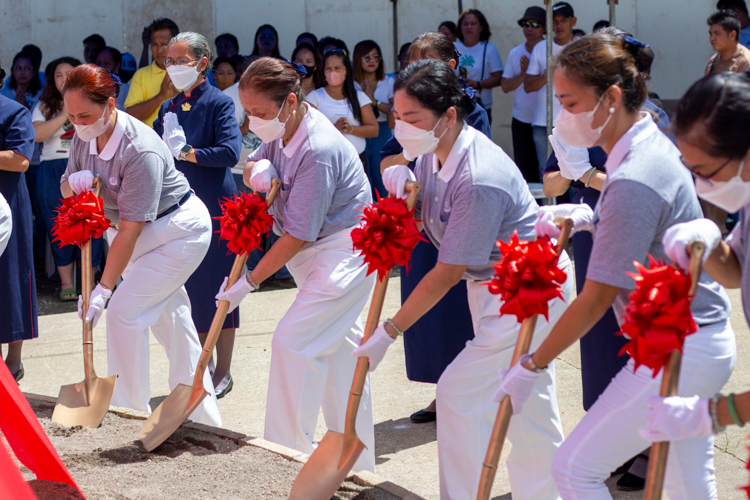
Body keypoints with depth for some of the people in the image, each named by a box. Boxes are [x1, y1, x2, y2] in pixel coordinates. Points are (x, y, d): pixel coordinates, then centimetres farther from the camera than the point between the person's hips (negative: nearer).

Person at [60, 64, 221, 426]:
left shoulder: (140, 151, -33)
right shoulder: (83, 137, -8)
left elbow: (130, 230, -31)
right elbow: (66, 189, 6)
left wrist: (103, 289, -30)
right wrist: (74, 183, -20)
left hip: (179, 230, -8)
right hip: (144, 233, 8)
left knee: (125, 310, -14)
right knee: (170, 317, 12)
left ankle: (129, 409, -1)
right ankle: (201, 416, 22)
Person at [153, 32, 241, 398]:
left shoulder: (219, 103, -6)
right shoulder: (168, 109, 12)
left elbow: (230, 152, -19)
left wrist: (186, 152, -17)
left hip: (216, 207, -6)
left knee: (218, 289, -1)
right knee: (190, 289, 8)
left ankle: (223, 372, 9)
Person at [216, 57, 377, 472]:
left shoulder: (319, 151, -28)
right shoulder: (284, 129, -2)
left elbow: (296, 236, -25)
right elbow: (253, 166, 14)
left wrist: (248, 283, -18)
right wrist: (257, 170, -13)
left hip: (344, 250, -9)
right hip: (316, 251, 9)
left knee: (294, 340, -15)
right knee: (338, 347, 13)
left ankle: (288, 453, -6)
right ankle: (356, 460, 22)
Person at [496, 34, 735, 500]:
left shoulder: (632, 182, -25)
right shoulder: (653, 143, 5)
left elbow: (597, 299, -21)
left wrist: (532, 366, -13)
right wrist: (589, 217, 4)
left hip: (678, 354, -10)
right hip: (702, 340, 10)